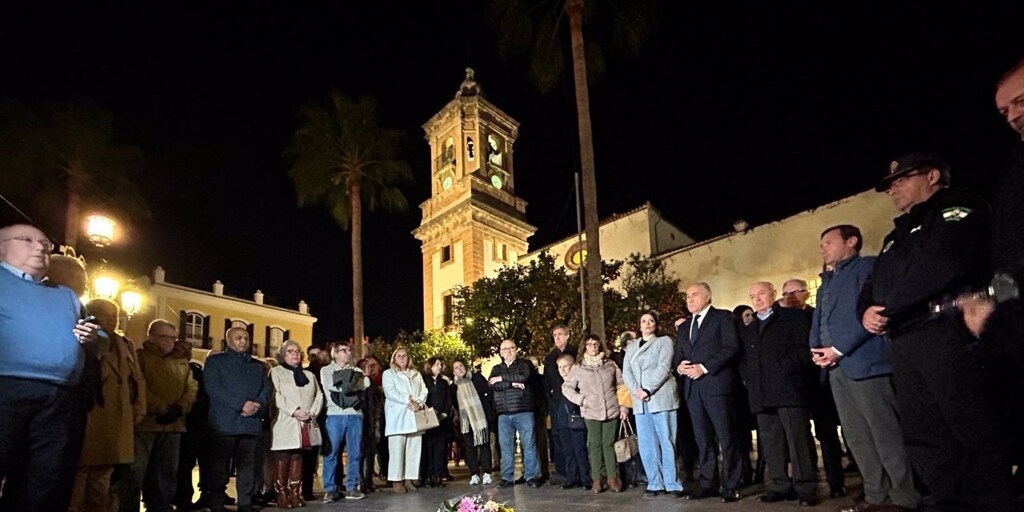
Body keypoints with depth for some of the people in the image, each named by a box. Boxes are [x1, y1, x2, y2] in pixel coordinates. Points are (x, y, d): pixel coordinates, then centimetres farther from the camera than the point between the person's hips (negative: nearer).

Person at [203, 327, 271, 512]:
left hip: (251, 423, 4)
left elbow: (267, 389, 11)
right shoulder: (215, 361, 6)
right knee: (219, 468, 0)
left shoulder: (258, 365, 20)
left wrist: (257, 404, -11)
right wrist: (242, 404, -15)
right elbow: (213, 388, -7)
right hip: (224, 424, -4)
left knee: (248, 468, 5)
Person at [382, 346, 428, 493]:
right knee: (397, 449, -7)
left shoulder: (416, 374, 21)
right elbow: (390, 392, -7)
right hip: (397, 416, -4)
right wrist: (409, 401, -14)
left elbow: (424, 391, 12)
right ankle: (396, 481, -3)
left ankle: (410, 479, 5)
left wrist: (418, 403, -8)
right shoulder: (388, 373, 7)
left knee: (414, 448, -1)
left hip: (415, 415, 4)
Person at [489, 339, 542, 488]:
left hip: (523, 411, -3)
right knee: (506, 446, 5)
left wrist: (502, 378, -7)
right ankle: (507, 478, 13)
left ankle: (531, 476, 4)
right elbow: (491, 385, -2)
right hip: (504, 414, 3)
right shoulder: (497, 368, 17)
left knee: (529, 444, -3)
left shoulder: (525, 364, 7)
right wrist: (512, 384, -12)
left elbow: (524, 377, -14)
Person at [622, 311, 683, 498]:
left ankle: (672, 483, 2)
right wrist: (636, 390, -9)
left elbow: (664, 368, -8)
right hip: (640, 401, 4)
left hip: (661, 398, -4)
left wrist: (648, 390, -15)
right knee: (646, 444, 3)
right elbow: (626, 372, 9)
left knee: (666, 441, -3)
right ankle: (655, 483, 10)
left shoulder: (664, 341, 5)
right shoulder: (631, 347, 19)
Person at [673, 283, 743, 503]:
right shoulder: (683, 327, 22)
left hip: (717, 385, -6)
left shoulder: (723, 317, 3)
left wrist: (704, 367, -16)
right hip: (692, 388, 6)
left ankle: (730, 486, 5)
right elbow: (677, 356, 21)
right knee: (703, 440, 9)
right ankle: (708, 484, 15)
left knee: (727, 438, -2)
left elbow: (732, 347, -10)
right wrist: (679, 366, -3)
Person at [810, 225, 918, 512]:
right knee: (856, 437, 9)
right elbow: (818, 320, 22)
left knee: (886, 433, -6)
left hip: (863, 362, -8)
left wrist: (838, 348, -14)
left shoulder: (867, 266, 0)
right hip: (836, 367, 8)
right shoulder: (826, 282, 25)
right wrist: (816, 349, 2)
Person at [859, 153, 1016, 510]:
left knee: (976, 432, -8)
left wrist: (888, 309, -7)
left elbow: (943, 265, -15)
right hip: (902, 344, 9)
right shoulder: (897, 236, 29)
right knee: (922, 436, 7)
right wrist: (866, 311, 1)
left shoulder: (958, 211, 2)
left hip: (945, 334, -8)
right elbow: (874, 283, 25)